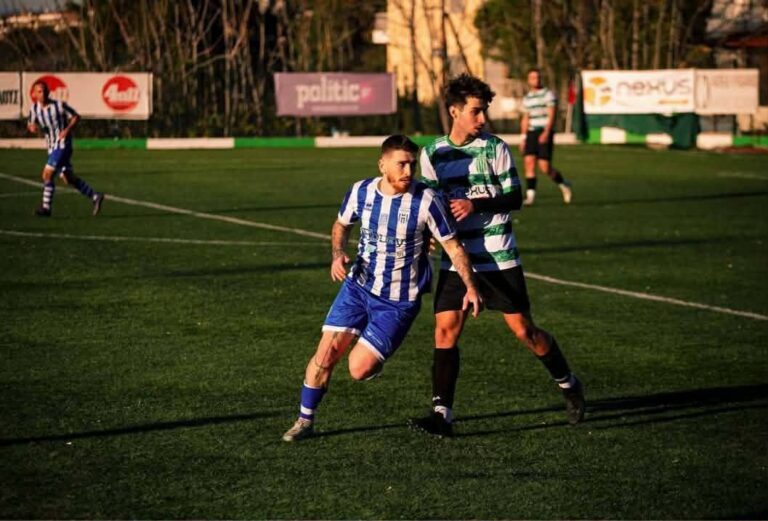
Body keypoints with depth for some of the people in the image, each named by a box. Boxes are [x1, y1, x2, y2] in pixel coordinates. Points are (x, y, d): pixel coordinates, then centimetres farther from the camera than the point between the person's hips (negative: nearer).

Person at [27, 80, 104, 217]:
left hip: (62, 144, -7)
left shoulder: (59, 105, -12)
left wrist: (67, 129, -16)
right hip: (52, 147, 7)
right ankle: (95, 197, 20)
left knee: (48, 173, -15)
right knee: (68, 178, 10)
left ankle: (46, 207, -8)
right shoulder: (34, 108, 1)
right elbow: (30, 124, 9)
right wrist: (31, 127, -15)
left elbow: (76, 117, -1)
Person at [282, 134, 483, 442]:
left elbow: (453, 246, -8)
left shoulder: (426, 201, -17)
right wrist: (337, 255, -5)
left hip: (399, 300, -3)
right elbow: (341, 224, 14)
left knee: (359, 369, -9)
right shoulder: (361, 192, -6)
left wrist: (470, 287, -15)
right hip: (358, 286, 3)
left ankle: (375, 356, 27)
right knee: (326, 352, -7)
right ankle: (305, 420, 10)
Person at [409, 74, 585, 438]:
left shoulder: (495, 148, -4)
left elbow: (515, 197, -6)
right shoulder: (433, 153, 4)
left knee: (523, 330, 2)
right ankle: (442, 414, -6)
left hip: (498, 258, -2)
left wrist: (476, 205, -20)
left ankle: (568, 384, 25)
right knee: (445, 330, -8)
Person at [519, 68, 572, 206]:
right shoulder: (527, 98, 15)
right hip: (531, 133, 5)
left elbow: (551, 115, -11)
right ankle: (530, 195, -10)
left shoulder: (548, 94, -3)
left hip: (545, 133, -5)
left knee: (544, 166, -10)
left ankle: (563, 185, 15)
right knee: (529, 161, -11)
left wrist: (546, 132, -23)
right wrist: (523, 137, 15)